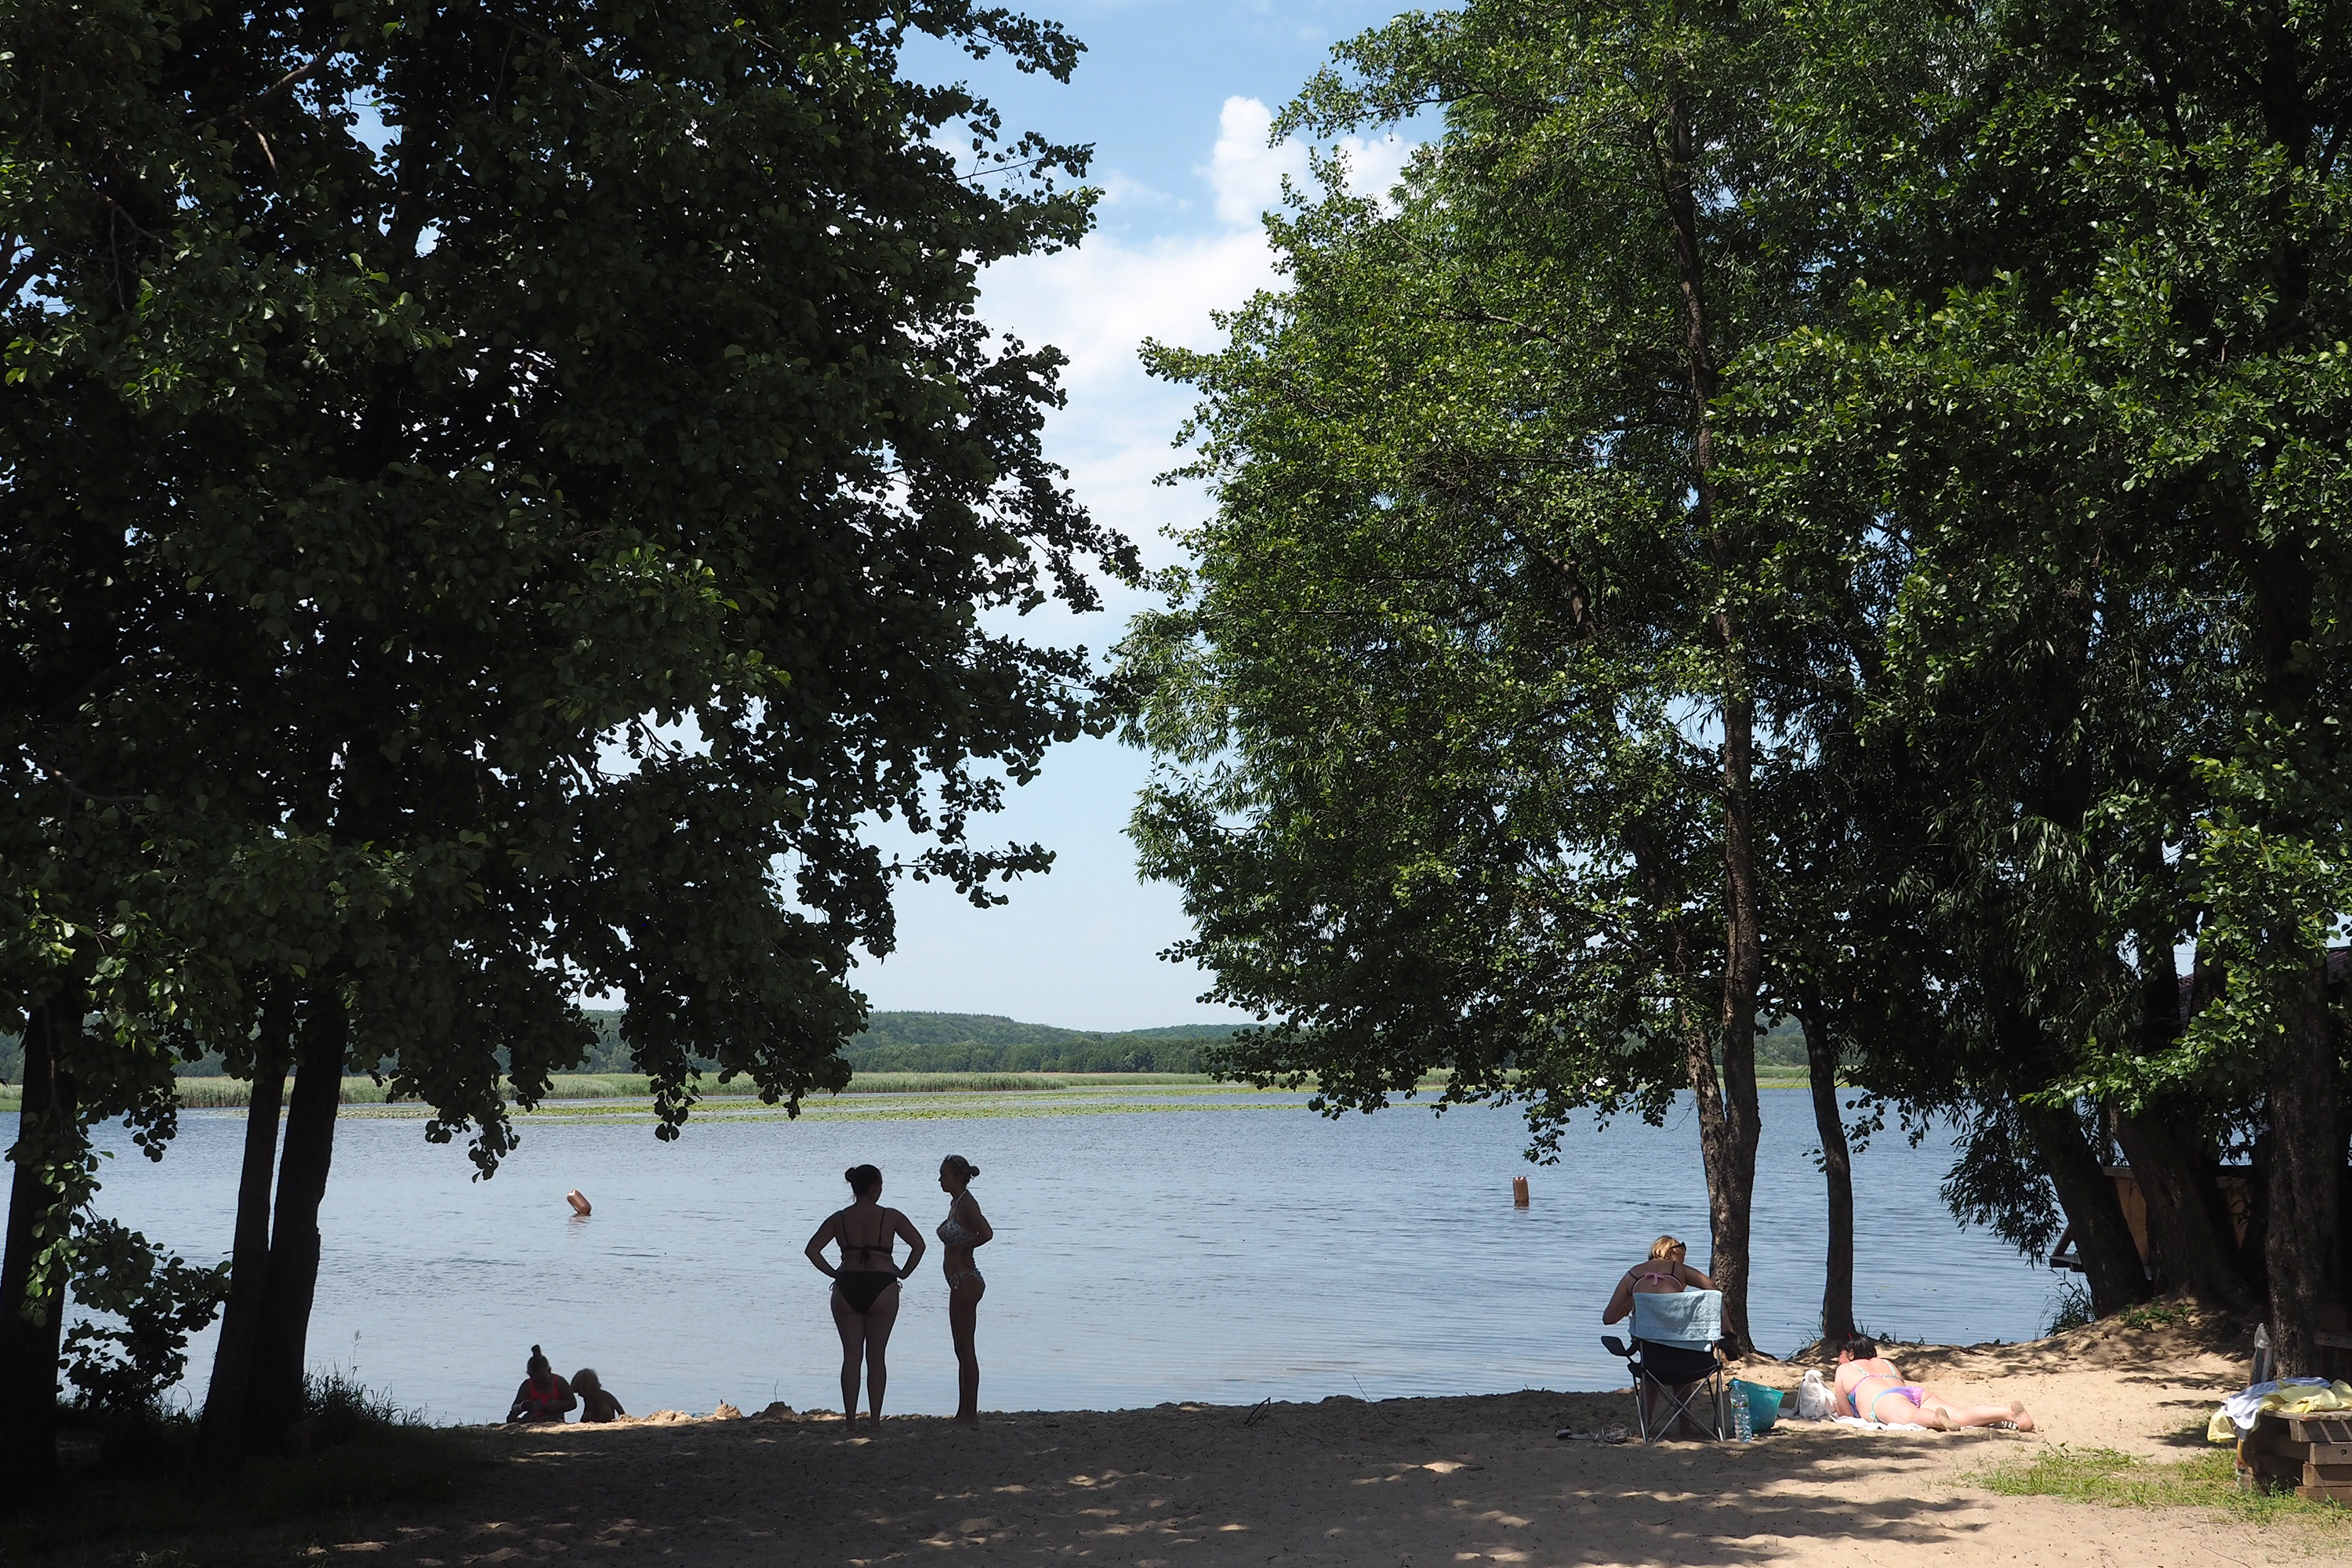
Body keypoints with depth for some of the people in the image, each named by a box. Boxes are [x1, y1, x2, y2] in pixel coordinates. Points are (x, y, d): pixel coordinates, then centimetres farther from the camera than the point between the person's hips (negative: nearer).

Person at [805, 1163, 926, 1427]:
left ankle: (850, 1420, 5)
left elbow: (812, 1249, 3)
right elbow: (918, 1244, -2)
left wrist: (833, 1273, 8)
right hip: (881, 1288, -2)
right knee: (876, 1356, 6)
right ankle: (874, 1420, 5)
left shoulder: (839, 1219, 8)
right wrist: (903, 1273, 6)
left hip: (847, 1288, 2)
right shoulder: (890, 1217, 2)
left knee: (851, 1356, 7)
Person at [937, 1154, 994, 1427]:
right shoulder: (956, 1202, 14)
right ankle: (965, 1414, 17)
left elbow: (986, 1233, -29)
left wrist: (961, 1249, -15)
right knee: (963, 1351, 12)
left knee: (965, 1350, -7)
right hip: (960, 1282, 10)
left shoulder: (966, 1203, -15)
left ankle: (970, 1415, -4)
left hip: (966, 1281, -10)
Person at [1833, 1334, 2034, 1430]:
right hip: (1918, 1393, 5)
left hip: (1885, 1401, -5)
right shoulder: (1887, 1364, 42)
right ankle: (2009, 1412, -48)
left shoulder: (1844, 1371, 28)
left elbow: (1846, 1414, 28)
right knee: (1961, 1416, -22)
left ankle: (1936, 1418, -74)